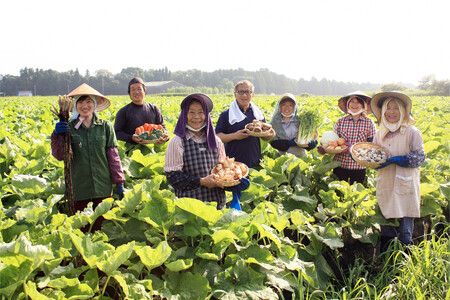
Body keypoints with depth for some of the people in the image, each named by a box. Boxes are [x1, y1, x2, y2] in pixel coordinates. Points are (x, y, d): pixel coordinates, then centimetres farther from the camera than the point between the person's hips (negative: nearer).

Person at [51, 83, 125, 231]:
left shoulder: (105, 126, 3)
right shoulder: (69, 128, 2)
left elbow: (113, 156, 5)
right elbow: (59, 156, -3)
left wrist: (119, 182, 3)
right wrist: (57, 135, -19)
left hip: (103, 187, 0)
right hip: (79, 189, 0)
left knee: (100, 227, 7)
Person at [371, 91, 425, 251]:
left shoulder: (412, 132, -6)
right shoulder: (379, 133, 10)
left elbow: (420, 157, -10)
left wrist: (395, 160, -19)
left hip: (405, 185, -5)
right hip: (385, 186, 5)